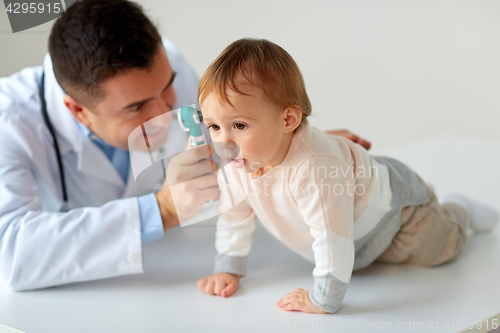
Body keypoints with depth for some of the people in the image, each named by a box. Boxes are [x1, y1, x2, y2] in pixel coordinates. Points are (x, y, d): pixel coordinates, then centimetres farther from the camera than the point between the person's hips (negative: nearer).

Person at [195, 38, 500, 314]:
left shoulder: (312, 169, -51)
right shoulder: (238, 163, -25)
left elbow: (333, 239, -49)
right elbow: (234, 213, -6)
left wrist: (324, 300, -42)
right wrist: (229, 269, -5)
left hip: (389, 201, -7)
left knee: (440, 247, 14)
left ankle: (458, 211, 44)